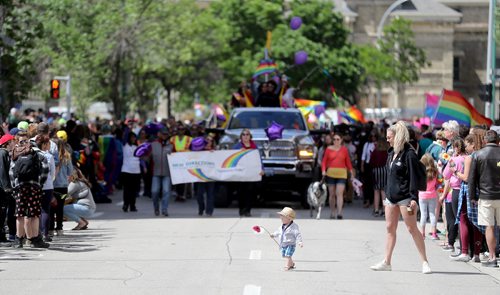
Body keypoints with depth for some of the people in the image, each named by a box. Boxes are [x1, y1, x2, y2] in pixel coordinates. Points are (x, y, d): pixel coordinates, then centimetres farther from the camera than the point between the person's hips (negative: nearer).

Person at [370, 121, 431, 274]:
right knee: (390, 228, 9)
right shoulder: (392, 153, 13)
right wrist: (386, 194, 19)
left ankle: (424, 262, 0)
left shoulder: (409, 154, -13)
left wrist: (414, 198, -20)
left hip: (404, 197, -8)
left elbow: (413, 177, -16)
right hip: (391, 197, 8)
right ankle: (386, 262, 14)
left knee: (412, 229, -6)